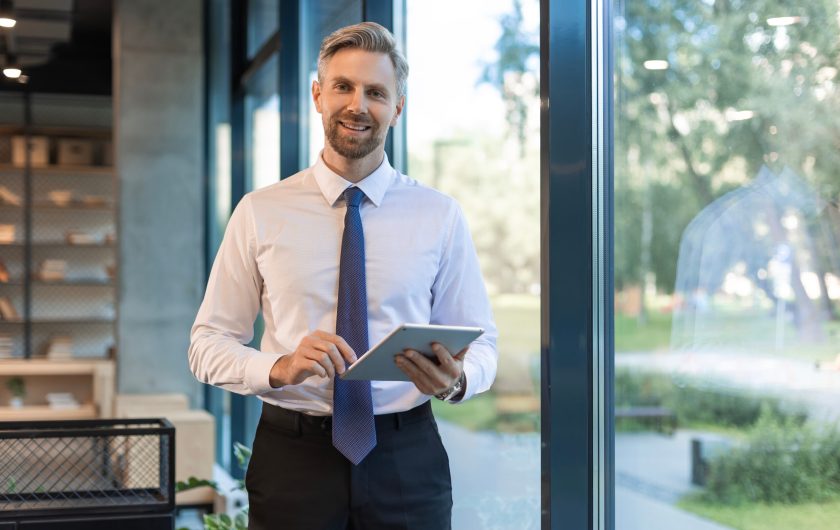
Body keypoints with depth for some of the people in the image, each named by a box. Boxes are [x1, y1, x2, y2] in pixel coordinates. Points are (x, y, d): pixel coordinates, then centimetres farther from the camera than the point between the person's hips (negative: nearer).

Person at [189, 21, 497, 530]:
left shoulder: (440, 216, 1)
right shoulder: (260, 212, -1)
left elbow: (480, 344, 4)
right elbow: (207, 343, 0)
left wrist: (455, 381, -20)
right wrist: (281, 368, -21)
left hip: (407, 462, 1)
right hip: (292, 455, 0)